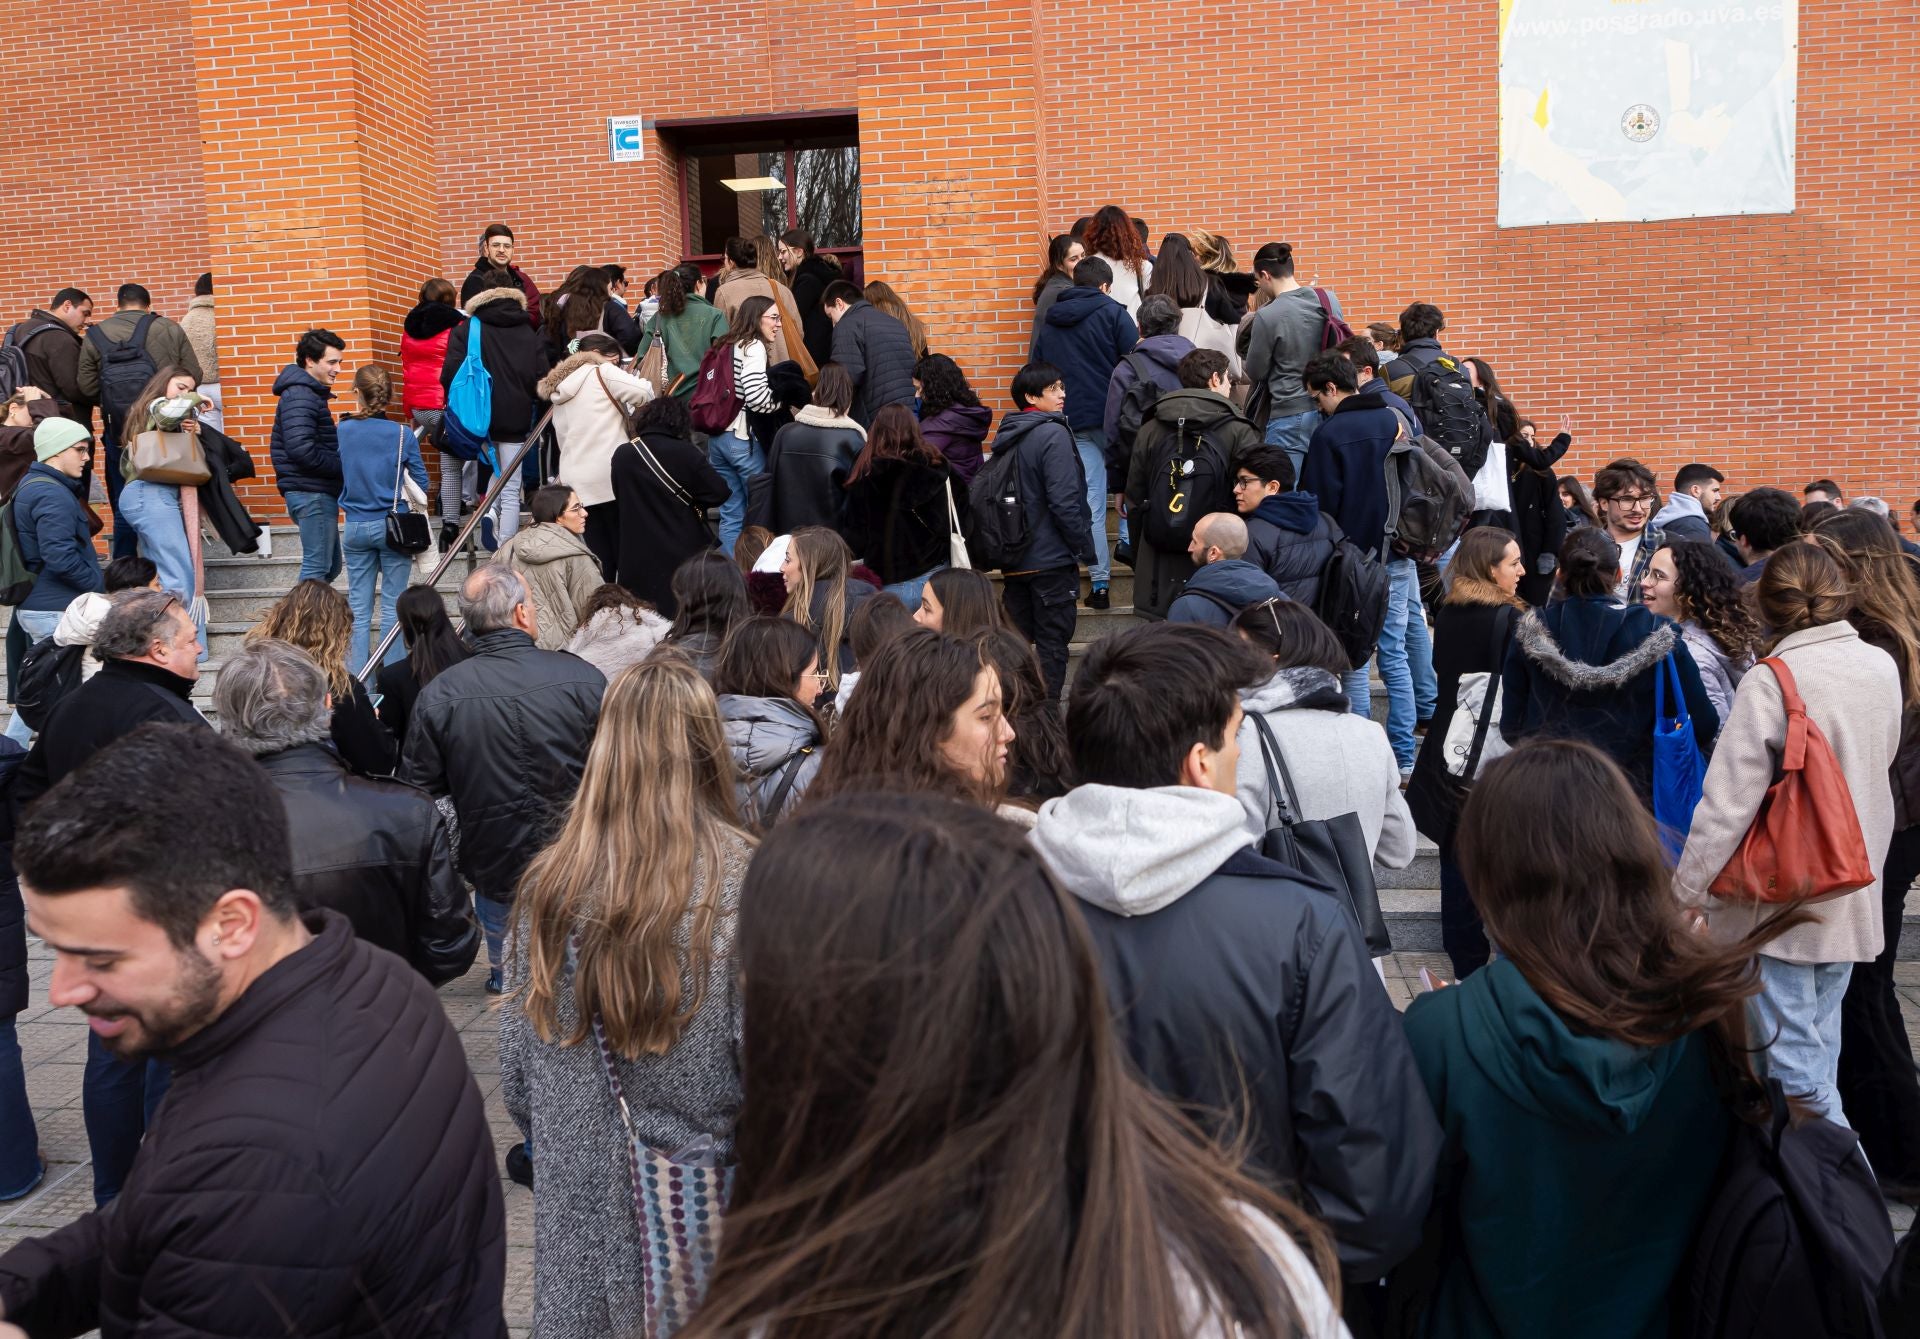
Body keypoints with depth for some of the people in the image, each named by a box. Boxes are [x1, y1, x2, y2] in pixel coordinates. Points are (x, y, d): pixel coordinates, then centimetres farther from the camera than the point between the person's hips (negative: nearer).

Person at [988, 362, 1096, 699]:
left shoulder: (1006, 435, 9)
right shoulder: (1053, 434, -15)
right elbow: (1065, 502, -19)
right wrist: (1085, 548, -9)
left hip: (1014, 557, 7)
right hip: (1052, 558, -7)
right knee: (1053, 639, 1)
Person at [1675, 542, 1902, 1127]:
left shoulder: (1770, 682, -18)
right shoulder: (1882, 666, 1)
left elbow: (1728, 803, -19)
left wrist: (1687, 894, -11)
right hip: (1853, 897, 7)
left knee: (1792, 1062, 1)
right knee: (1819, 1045, 18)